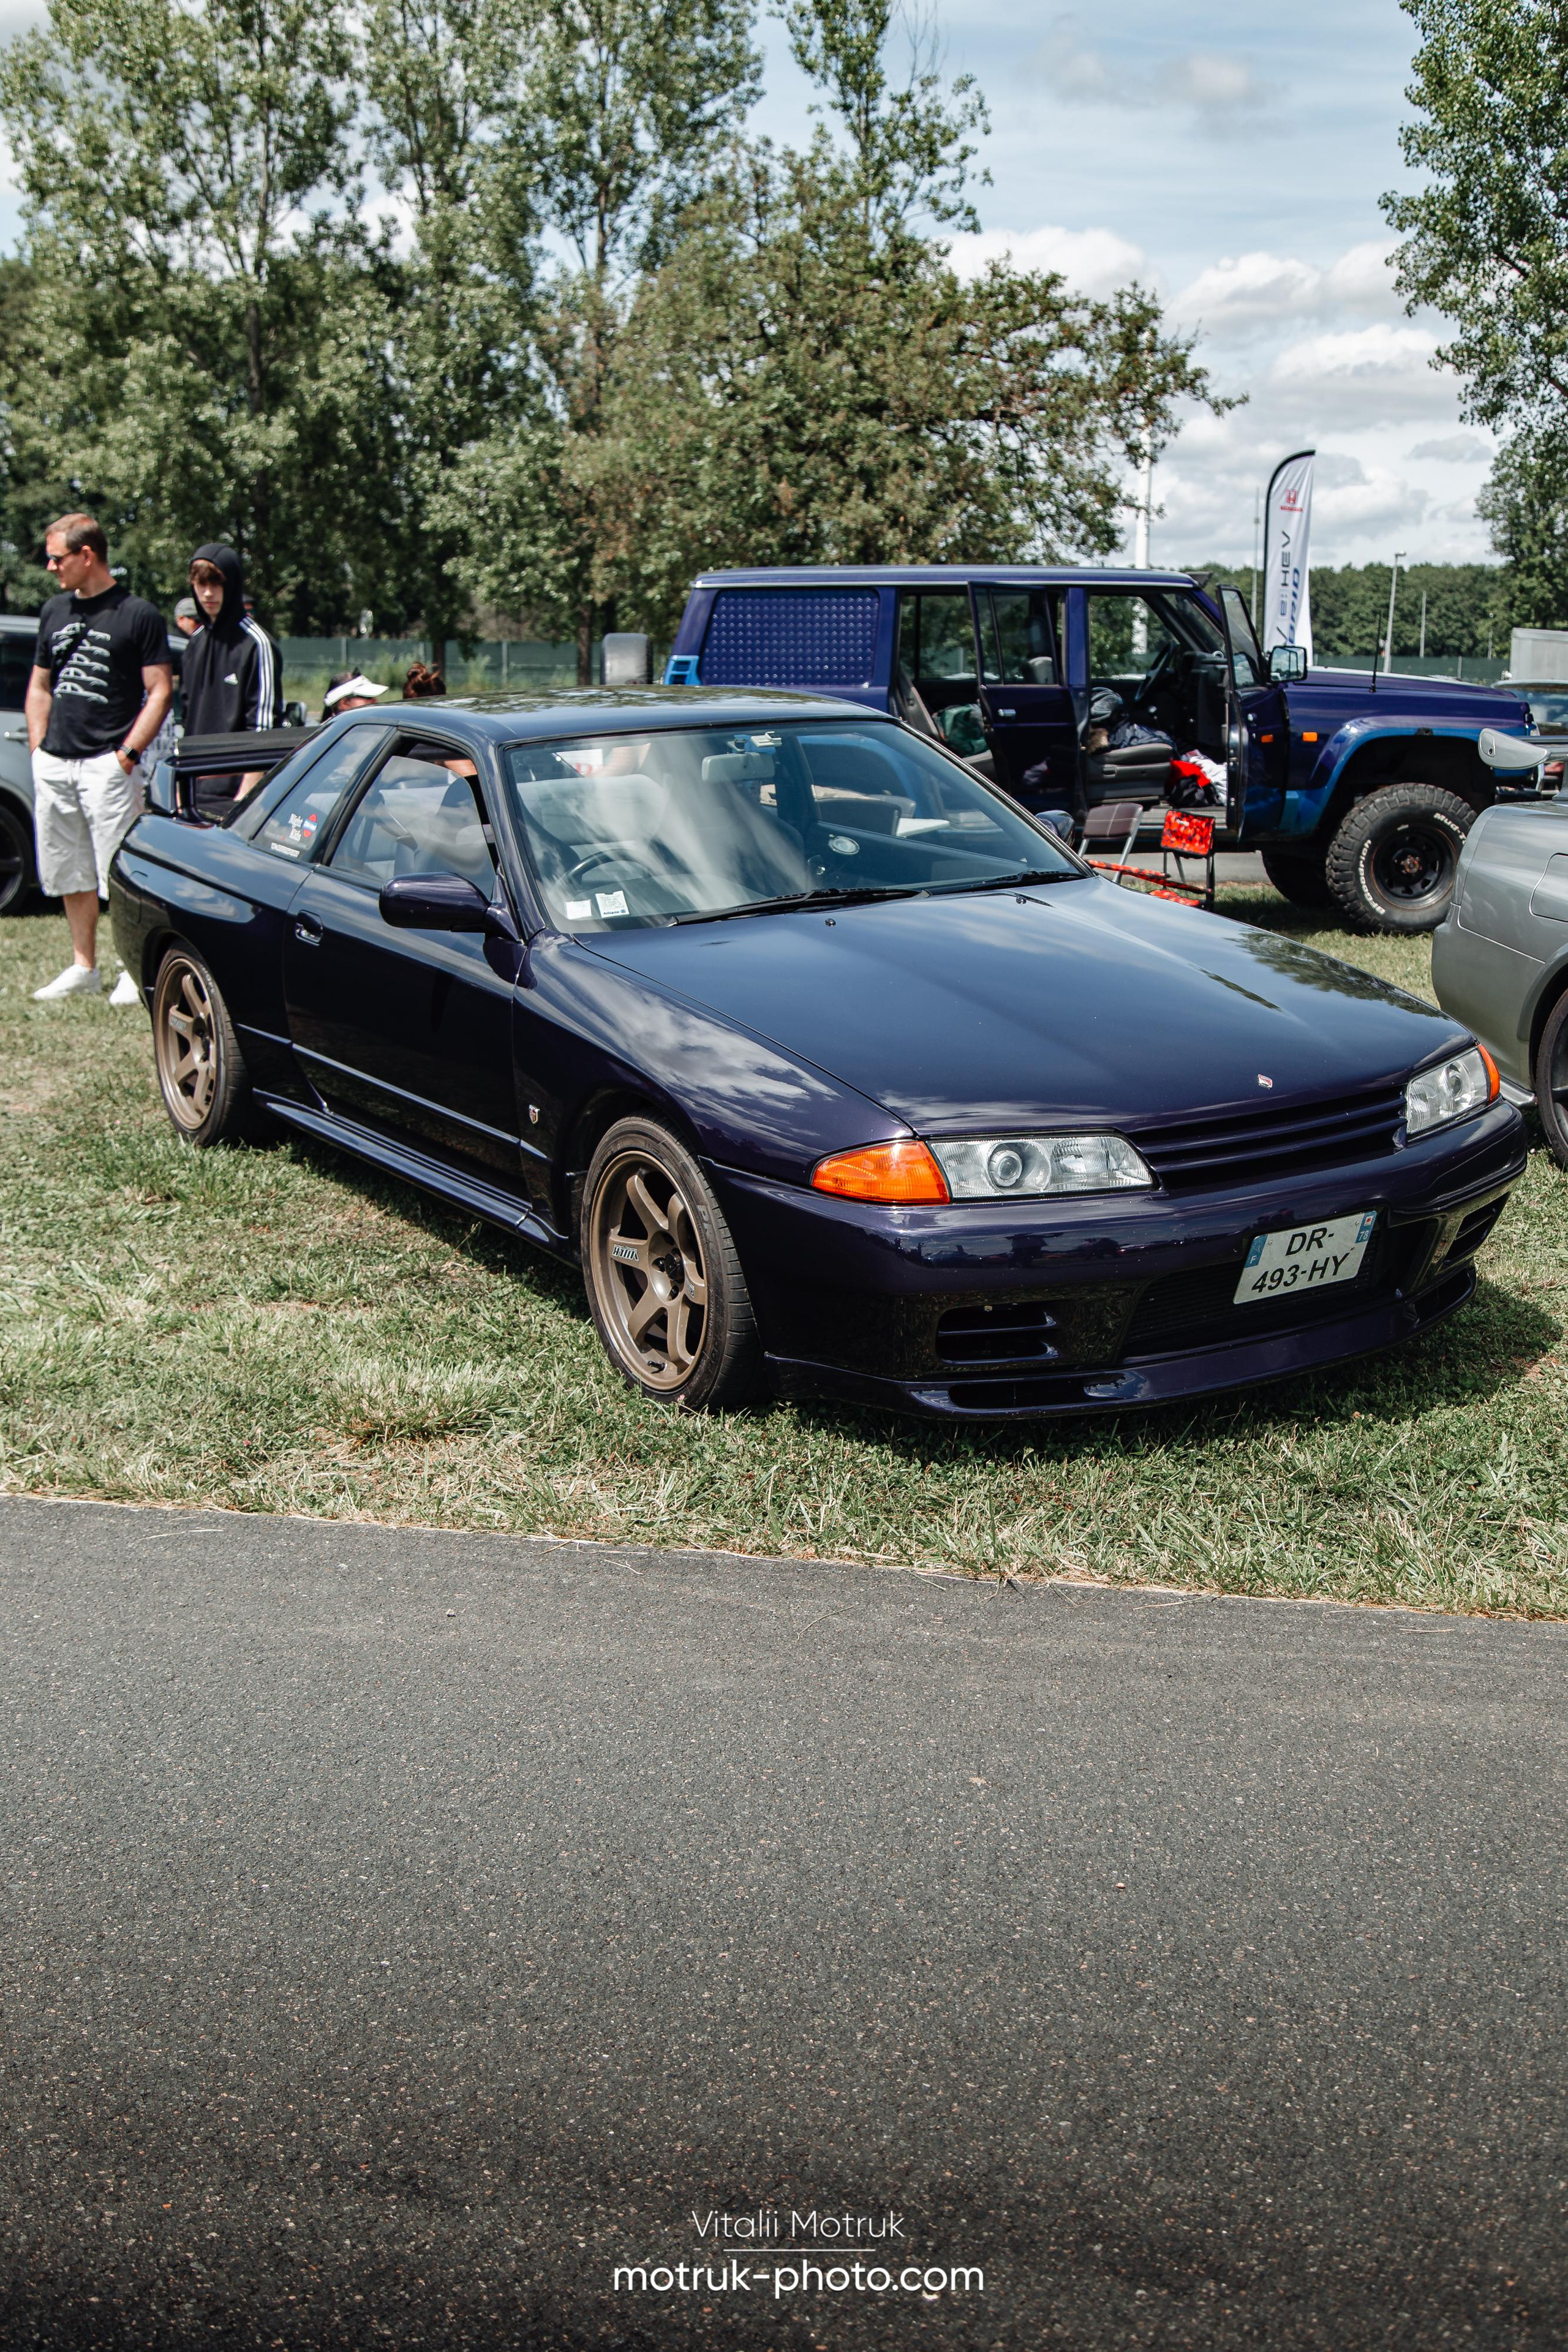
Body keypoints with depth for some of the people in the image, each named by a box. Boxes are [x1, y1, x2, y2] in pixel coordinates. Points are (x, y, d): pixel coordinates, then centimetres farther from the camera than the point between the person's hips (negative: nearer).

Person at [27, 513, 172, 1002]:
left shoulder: (138, 614, -3)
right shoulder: (54, 612, 15)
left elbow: (160, 691, -6)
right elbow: (39, 687, 21)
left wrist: (126, 755, -12)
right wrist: (39, 749, 10)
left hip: (107, 764, -6)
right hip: (53, 764, 6)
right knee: (69, 874, 10)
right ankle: (83, 968, 20)